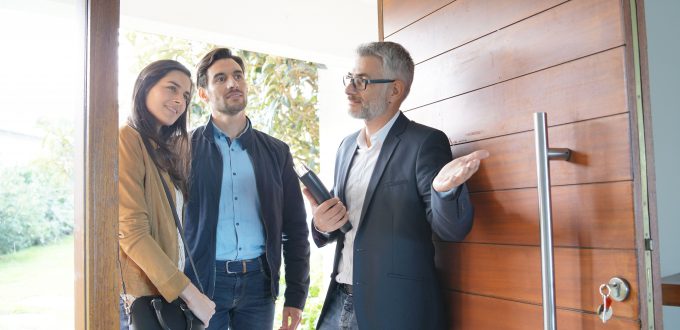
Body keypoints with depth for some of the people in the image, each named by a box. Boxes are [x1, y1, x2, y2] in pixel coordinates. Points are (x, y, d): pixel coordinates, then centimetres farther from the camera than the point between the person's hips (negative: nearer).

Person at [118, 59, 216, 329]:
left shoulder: (164, 150, 13)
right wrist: (190, 293, -19)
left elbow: (166, 225, 11)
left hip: (166, 292, 8)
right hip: (142, 296, -8)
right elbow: (131, 232, -20)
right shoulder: (126, 139, -13)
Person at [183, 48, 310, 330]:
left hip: (258, 282, 2)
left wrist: (296, 295, 2)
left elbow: (295, 228, 6)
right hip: (201, 282, -2)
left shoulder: (276, 151, 6)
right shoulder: (186, 148, -1)